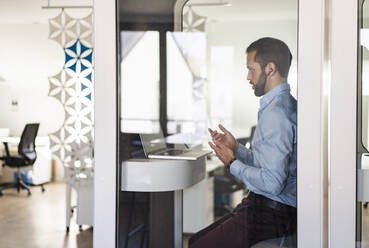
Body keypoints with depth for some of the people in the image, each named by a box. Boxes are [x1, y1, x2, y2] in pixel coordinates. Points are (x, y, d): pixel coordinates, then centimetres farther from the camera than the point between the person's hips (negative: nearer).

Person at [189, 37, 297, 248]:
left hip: (271, 214, -10)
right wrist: (236, 148, 8)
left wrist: (233, 164, -12)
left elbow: (272, 182, -26)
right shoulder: (288, 105, 13)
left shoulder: (275, 113, -21)